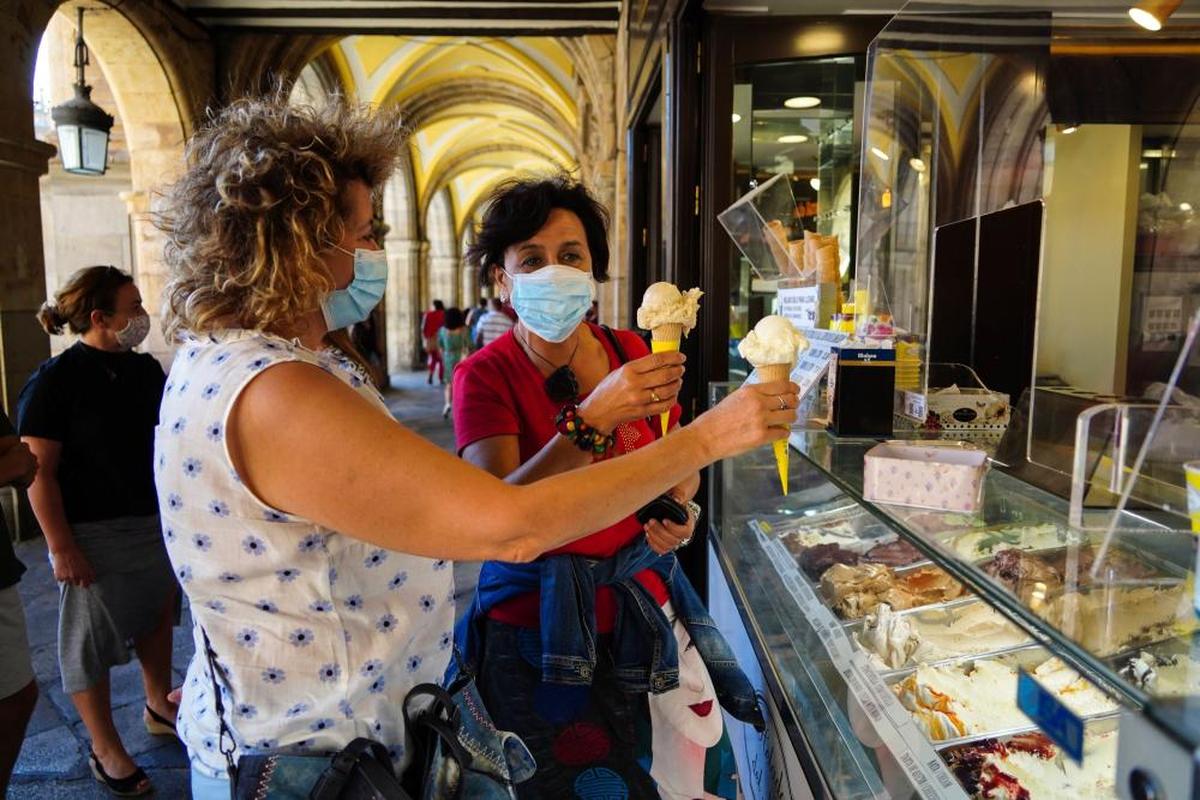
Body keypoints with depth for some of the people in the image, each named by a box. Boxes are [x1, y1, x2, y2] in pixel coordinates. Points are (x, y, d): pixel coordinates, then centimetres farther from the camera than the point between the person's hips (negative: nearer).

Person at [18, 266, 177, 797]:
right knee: (91, 637, 8)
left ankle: (159, 706, 41)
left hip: (155, 521, 6)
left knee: (157, 616, 19)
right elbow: (38, 471, -16)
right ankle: (105, 749, 24)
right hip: (94, 533, -6)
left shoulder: (145, 369, 3)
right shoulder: (55, 380, -15)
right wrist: (61, 547, -18)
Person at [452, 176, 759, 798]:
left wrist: (680, 508, -9)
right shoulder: (486, 375, -13)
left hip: (642, 606, 4)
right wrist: (594, 416, -36)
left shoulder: (630, 352, -1)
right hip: (538, 623, -3)